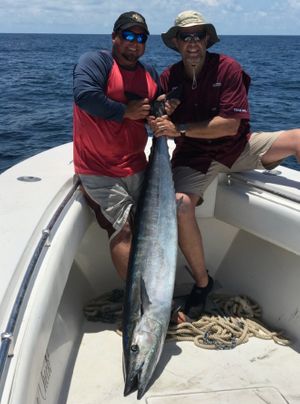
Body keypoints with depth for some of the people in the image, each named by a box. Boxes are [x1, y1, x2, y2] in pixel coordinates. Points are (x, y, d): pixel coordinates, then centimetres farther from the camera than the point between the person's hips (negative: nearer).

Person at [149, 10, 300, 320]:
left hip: (237, 147, 0)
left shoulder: (227, 68, -11)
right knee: (180, 205, -28)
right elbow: (161, 124, -1)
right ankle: (202, 282, -6)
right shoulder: (169, 78, -3)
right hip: (194, 156, 1)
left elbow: (230, 125, -19)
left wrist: (179, 129, -26)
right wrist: (156, 122, -26)